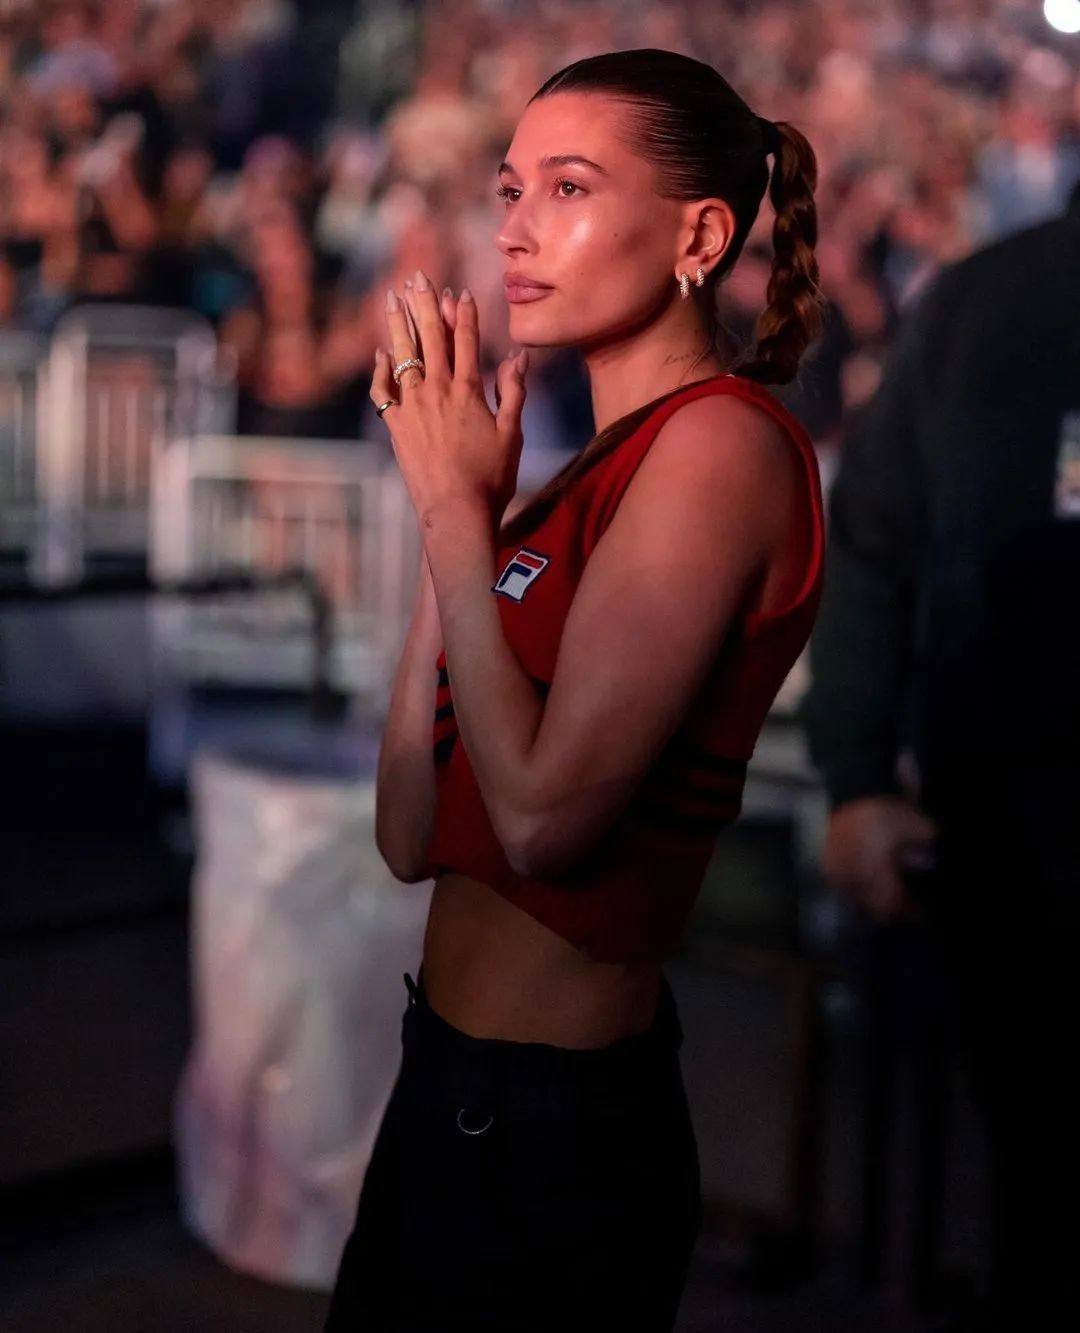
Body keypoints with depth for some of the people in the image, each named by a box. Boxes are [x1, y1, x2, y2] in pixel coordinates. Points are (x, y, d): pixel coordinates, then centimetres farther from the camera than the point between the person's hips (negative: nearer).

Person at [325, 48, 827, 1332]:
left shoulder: (723, 440, -16)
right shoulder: (601, 468, 7)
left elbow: (543, 814, -23)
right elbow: (414, 836, 3)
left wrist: (455, 504, -13)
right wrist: (449, 496, 0)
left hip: (548, 1128, -8)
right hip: (454, 1082, 8)